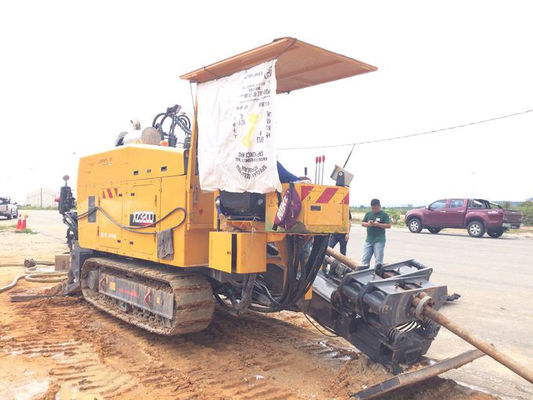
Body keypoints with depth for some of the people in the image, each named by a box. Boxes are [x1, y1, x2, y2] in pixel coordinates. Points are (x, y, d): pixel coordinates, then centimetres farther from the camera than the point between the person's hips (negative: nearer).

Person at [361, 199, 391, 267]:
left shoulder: (384, 215, 0)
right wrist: (367, 224, -9)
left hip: (379, 240, -4)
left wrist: (378, 224, -17)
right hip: (369, 240, 4)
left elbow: (388, 225, -6)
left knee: (378, 259, -2)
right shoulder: (368, 214, 12)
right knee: (365, 258, 5)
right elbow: (362, 223, 13)